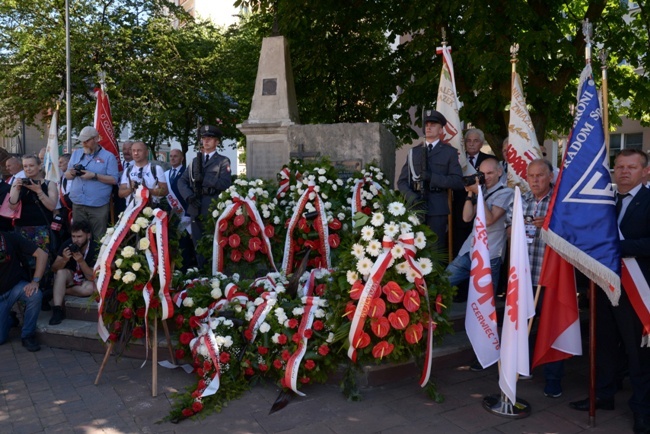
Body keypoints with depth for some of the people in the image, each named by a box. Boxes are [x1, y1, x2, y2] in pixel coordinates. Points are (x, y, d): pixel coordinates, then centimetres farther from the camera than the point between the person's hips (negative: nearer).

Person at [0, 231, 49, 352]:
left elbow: (42, 254, -18)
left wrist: (35, 281, -25)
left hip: (17, 286, 0)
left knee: (35, 295, -35)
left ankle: (27, 335, -14)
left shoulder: (10, 238, -16)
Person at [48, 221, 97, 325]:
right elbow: (54, 269, -16)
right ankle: (57, 310, -35)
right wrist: (64, 260, -36)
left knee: (91, 288, -34)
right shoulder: (68, 244, -18)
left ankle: (58, 291, -14)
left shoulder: (95, 249, -24)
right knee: (61, 272, -31)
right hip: (69, 277, 2)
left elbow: (92, 278, -24)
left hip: (86, 281, -2)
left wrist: (81, 261, -38)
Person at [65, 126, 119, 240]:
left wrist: (94, 176, -18)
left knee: (98, 238, 0)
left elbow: (114, 180, -7)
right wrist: (71, 173, -8)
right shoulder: (76, 154, 14)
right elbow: (67, 175, 16)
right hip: (78, 204, 5)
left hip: (98, 206, -5)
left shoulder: (108, 156, -2)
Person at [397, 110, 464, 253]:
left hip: (437, 209, -3)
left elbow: (458, 181, -3)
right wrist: (412, 197, -9)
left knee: (435, 249, -2)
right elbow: (402, 181, 11)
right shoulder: (414, 152, 17)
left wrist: (432, 177, -15)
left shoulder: (449, 152, 7)